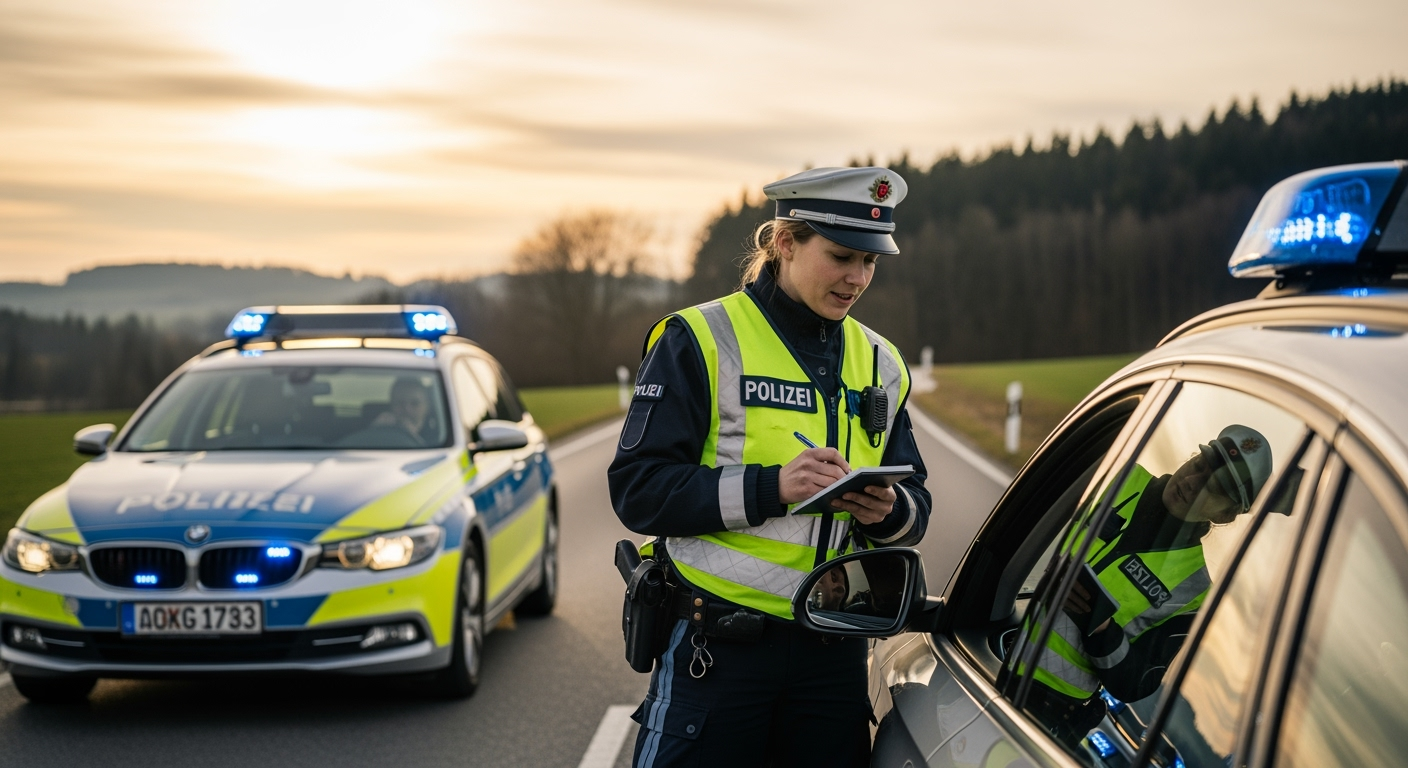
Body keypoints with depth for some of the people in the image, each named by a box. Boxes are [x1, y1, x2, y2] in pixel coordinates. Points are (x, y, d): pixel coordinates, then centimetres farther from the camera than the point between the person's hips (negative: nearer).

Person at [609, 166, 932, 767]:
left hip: (835, 652, 5)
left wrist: (890, 511, -9)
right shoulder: (701, 341, -5)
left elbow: (914, 505, 15)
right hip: (718, 646, -5)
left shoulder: (880, 364, 12)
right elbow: (637, 488, -12)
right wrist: (771, 487, -22)